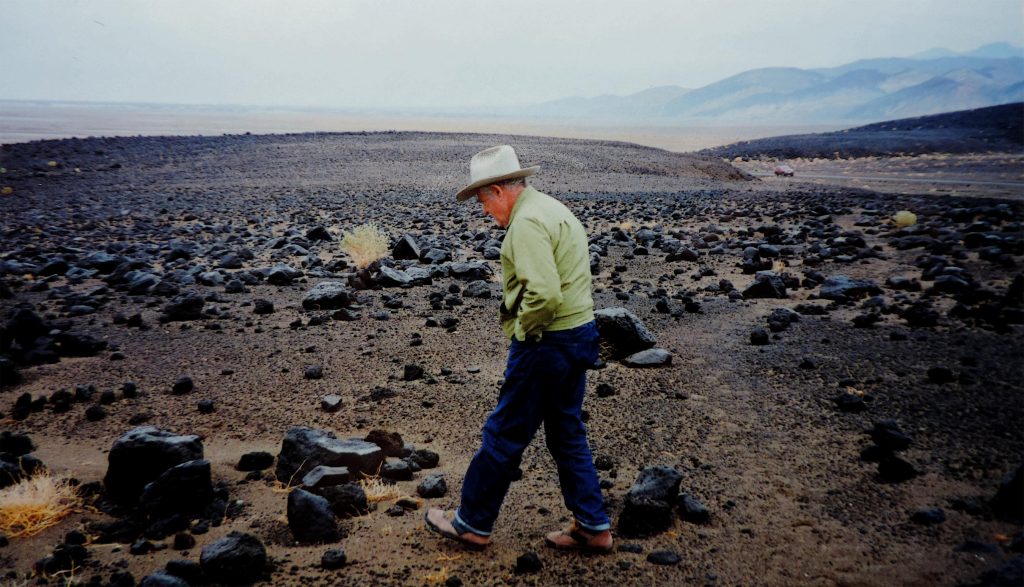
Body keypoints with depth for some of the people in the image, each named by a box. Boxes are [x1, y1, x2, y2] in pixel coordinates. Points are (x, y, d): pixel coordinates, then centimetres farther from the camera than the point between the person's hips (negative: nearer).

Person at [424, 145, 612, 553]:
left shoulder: (526, 222, -18)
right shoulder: (551, 208, 15)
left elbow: (544, 294, -30)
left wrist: (523, 331, -13)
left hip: (547, 343, -10)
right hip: (579, 335, 10)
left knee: (504, 434, 4)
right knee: (566, 432, 18)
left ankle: (472, 524, 20)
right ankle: (593, 527, 25)